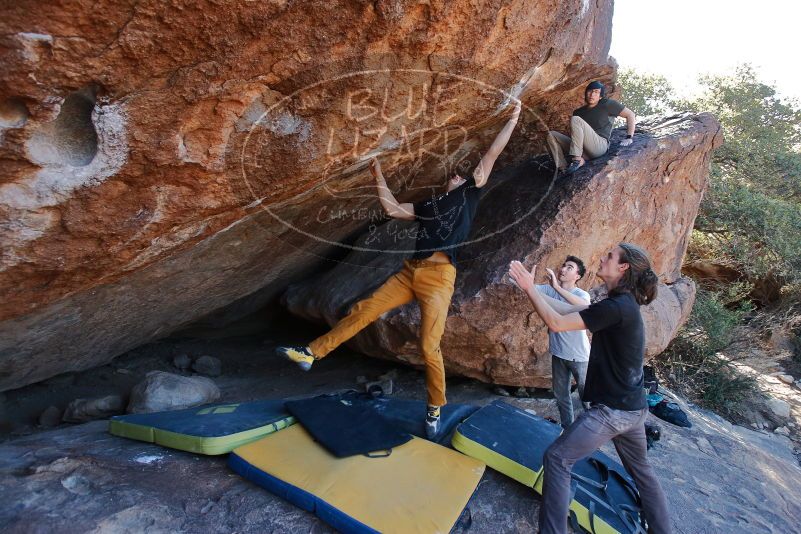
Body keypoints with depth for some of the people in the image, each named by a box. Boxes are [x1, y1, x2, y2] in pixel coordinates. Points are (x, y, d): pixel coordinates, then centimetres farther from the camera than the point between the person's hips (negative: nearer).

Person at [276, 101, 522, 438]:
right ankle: (311, 353, 9)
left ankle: (435, 408, 10)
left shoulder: (469, 195, 15)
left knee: (429, 347, -9)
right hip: (409, 272, 6)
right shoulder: (429, 206, 28)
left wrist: (513, 119, 18)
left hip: (439, 277, -5)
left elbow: (492, 154, 14)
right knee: (361, 311, 2)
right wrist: (379, 176, 31)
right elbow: (392, 209, 28)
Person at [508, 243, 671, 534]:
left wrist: (529, 288, -13)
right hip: (634, 409, 10)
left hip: (612, 410, -10)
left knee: (556, 459, -2)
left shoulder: (617, 307, -22)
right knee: (640, 469, 26)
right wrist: (532, 287, 9)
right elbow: (567, 310, 10)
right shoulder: (622, 303, 7)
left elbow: (557, 322, -22)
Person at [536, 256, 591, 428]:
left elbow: (584, 306, -39)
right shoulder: (549, 289, -3)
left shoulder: (582, 294, -15)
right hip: (558, 353, 4)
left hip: (579, 355, -4)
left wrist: (557, 287, -47)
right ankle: (567, 427, 37)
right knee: (560, 394, 18)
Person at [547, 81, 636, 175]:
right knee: (551, 135, -6)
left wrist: (629, 138, 1)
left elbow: (630, 114, 9)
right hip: (582, 151, 6)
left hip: (600, 145, -6)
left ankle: (577, 160, -28)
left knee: (575, 120, -23)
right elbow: (574, 134, 25)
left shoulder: (607, 104, 9)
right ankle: (563, 169, -23)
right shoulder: (579, 112, 22)